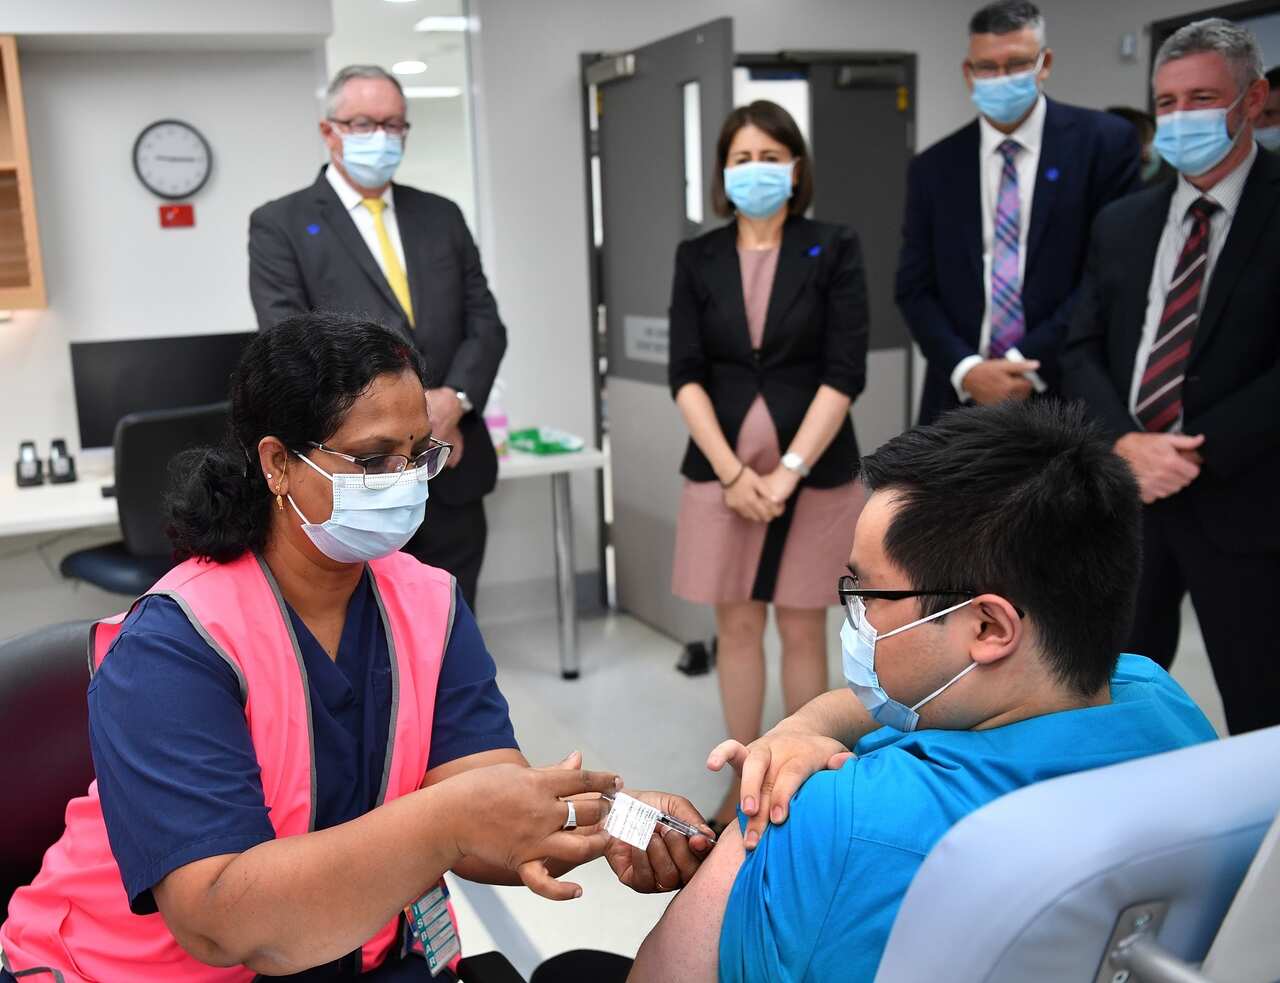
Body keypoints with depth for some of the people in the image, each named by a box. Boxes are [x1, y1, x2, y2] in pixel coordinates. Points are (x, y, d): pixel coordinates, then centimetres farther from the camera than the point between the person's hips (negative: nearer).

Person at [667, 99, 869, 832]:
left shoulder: (834, 250, -1)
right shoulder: (698, 258, 6)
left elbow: (845, 373, -8)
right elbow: (686, 375, 0)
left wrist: (788, 471, -16)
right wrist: (733, 473, -11)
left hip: (814, 471, -2)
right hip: (722, 471, 2)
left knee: (803, 630, 7)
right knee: (737, 627, 9)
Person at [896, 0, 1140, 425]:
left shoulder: (1104, 142, -1)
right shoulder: (933, 168, 7)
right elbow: (913, 288, 4)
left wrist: (1031, 363, -14)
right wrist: (965, 369, -12)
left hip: (1066, 397, -2)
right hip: (960, 400, 3)